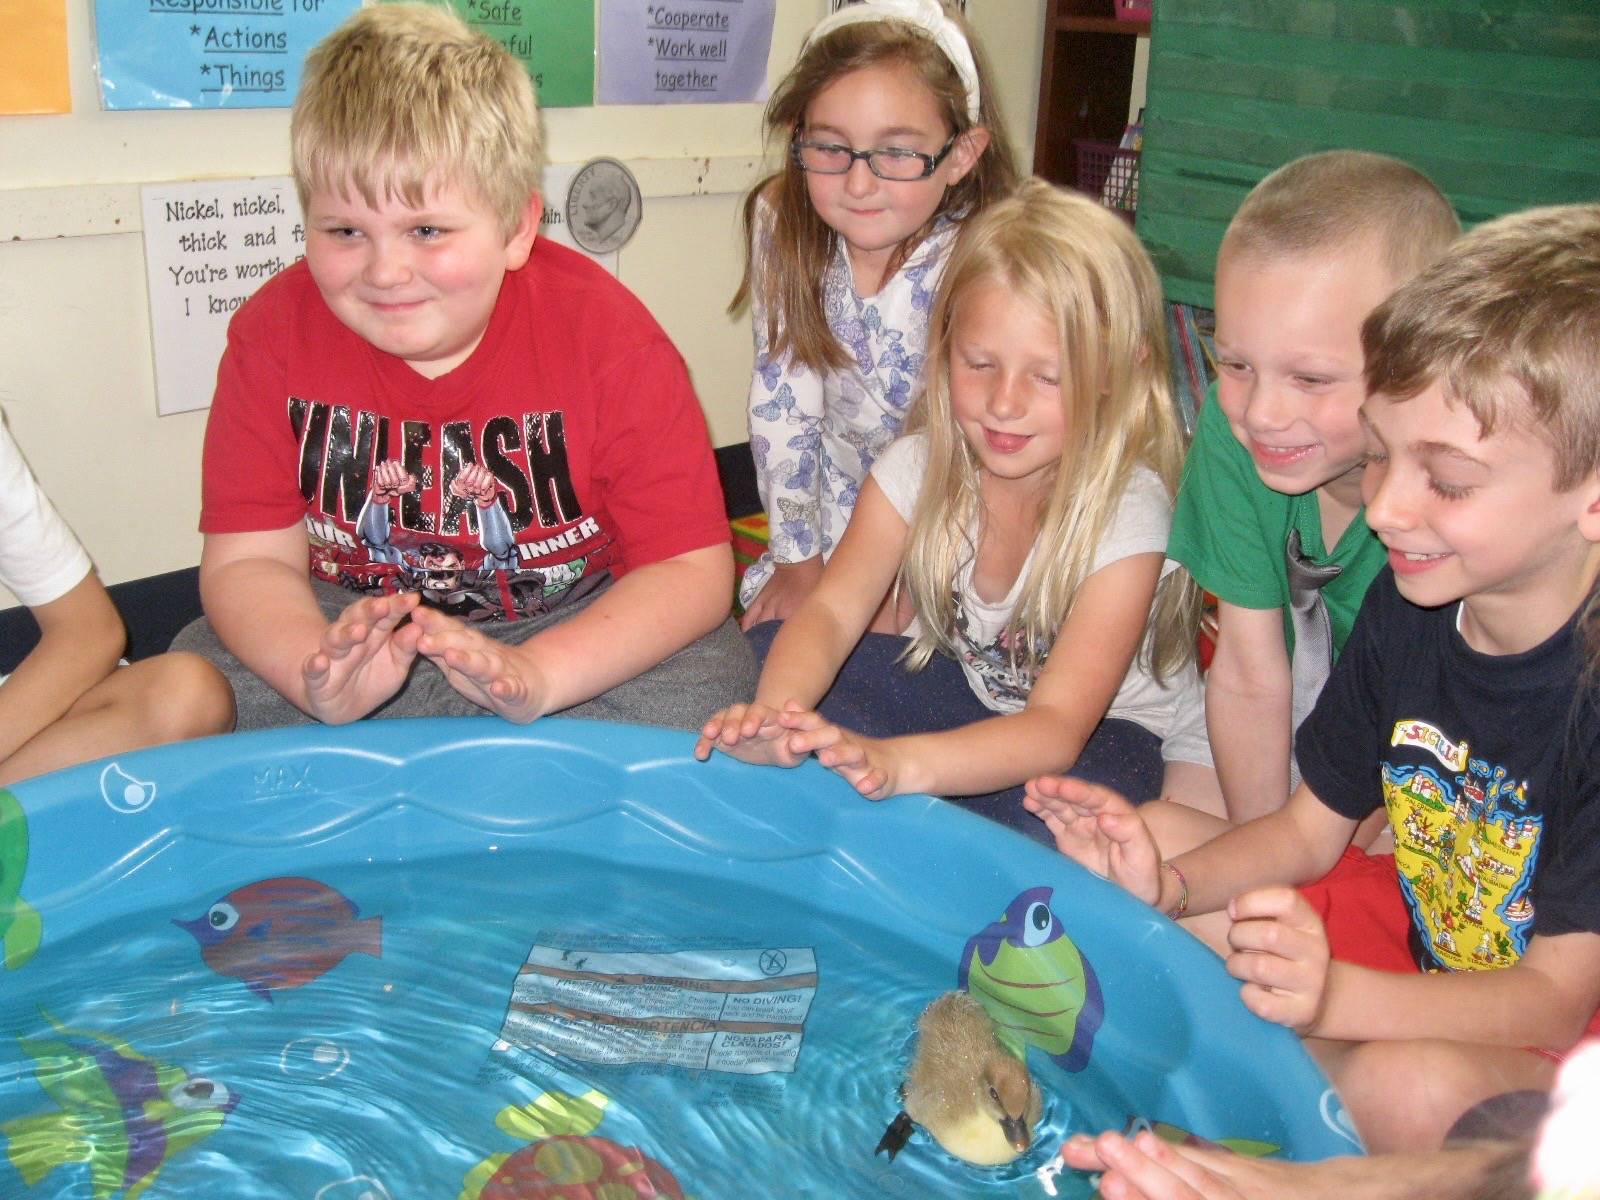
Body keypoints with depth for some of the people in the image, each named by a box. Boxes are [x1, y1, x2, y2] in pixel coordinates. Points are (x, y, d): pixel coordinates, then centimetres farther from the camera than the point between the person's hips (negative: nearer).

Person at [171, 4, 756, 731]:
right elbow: (249, 559, -11)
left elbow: (692, 567, -20)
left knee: (702, 693, -29)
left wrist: (532, 675, -36)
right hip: (351, 621, 2)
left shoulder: (609, 339, -21)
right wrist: (317, 676, -34)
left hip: (575, 626, -2)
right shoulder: (273, 334, -13)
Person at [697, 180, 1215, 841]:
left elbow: (1056, 729, -36)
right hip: (970, 692, 4)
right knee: (767, 651, -11)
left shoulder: (1127, 509, -28)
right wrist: (774, 714, -48)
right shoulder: (921, 465, -14)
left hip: (1109, 728, -4)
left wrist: (896, 762, -55)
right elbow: (832, 610, -24)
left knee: (1047, 817, -39)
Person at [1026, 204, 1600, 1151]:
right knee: (1153, 845, -3)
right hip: (1418, 926, 6)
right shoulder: (1407, 607, -9)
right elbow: (1311, 828, 1)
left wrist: (1334, 994, -44)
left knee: (1410, 1090, -37)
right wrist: (1168, 883, -19)